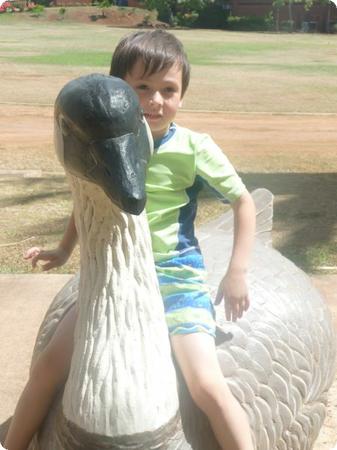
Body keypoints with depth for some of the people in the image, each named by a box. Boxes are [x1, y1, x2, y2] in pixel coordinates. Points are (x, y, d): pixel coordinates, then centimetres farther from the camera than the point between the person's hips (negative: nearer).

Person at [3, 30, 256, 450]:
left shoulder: (194, 148, -11)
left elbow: (243, 201, 0)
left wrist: (237, 272, -5)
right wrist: (64, 250, 19)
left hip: (176, 275, -3)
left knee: (209, 387, -18)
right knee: (49, 366, -1)